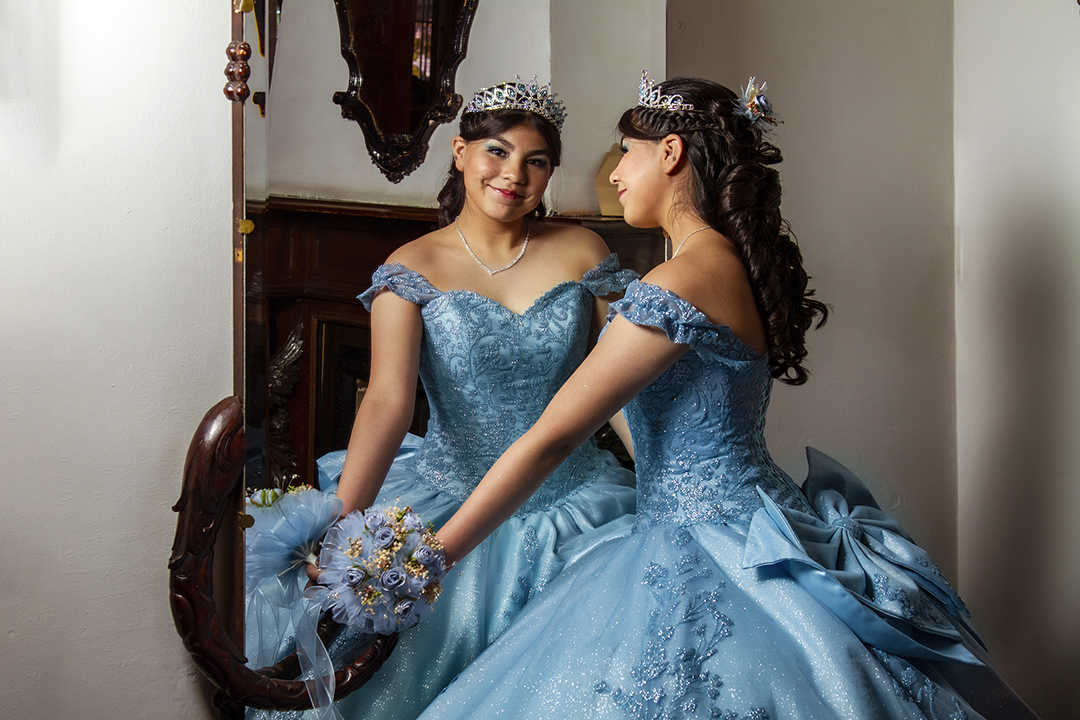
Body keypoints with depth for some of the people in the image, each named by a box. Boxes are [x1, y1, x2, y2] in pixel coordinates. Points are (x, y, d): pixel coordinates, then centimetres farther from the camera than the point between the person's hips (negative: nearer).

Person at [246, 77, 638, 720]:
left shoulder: (584, 253, 3)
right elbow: (388, 401, -16)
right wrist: (340, 527, -28)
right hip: (451, 499, -1)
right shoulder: (414, 270, -4)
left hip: (575, 500, 2)